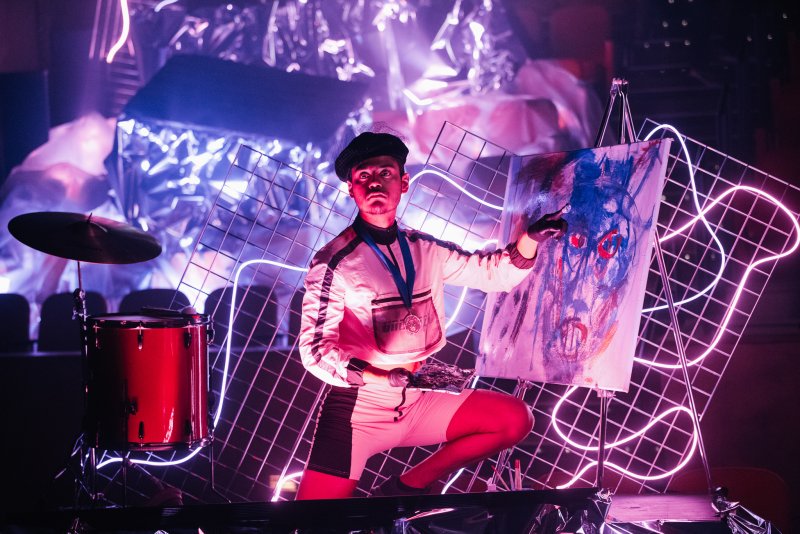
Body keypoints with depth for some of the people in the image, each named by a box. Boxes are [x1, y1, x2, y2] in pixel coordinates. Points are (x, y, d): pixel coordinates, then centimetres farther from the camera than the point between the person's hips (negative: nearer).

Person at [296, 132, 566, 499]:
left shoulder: (425, 250, 9)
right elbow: (316, 350, -16)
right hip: (359, 406, -6)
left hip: (419, 400, 6)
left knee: (515, 419, -5)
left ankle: (404, 489, 1)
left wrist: (531, 238, -4)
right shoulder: (334, 263, -10)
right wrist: (384, 377, -28)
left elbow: (494, 272, 15)